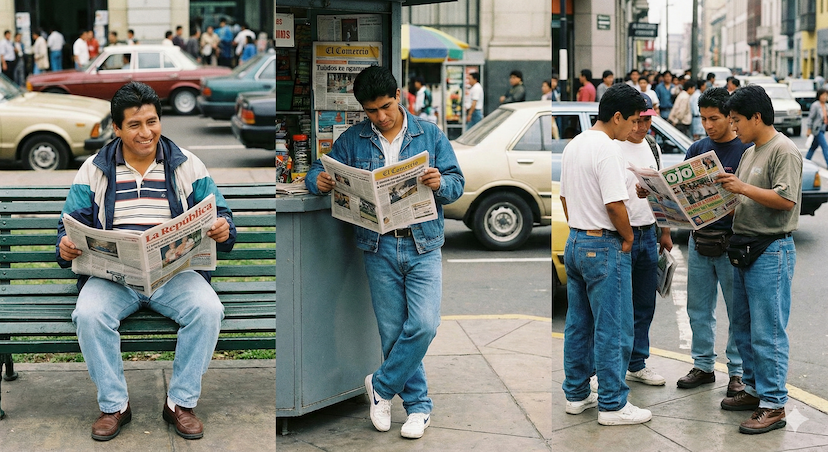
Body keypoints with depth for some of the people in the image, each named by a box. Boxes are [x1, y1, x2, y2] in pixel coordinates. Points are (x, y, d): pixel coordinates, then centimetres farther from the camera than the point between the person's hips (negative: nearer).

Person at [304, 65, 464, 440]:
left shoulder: (429, 135, 6)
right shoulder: (351, 141, 7)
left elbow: (457, 184, 5)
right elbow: (319, 170, 10)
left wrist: (440, 184, -19)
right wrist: (318, 181, -15)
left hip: (422, 244, -1)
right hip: (379, 247, 1)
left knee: (424, 324, -13)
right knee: (393, 331, 3)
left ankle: (382, 385, 9)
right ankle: (418, 405, 17)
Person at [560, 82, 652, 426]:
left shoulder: (572, 146, 11)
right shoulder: (607, 150, -18)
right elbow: (614, 204, -23)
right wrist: (628, 237, -8)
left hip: (575, 243, 10)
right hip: (604, 247, -10)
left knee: (578, 325, 15)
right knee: (613, 330, -2)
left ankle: (576, 395, 23)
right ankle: (612, 405, 2)